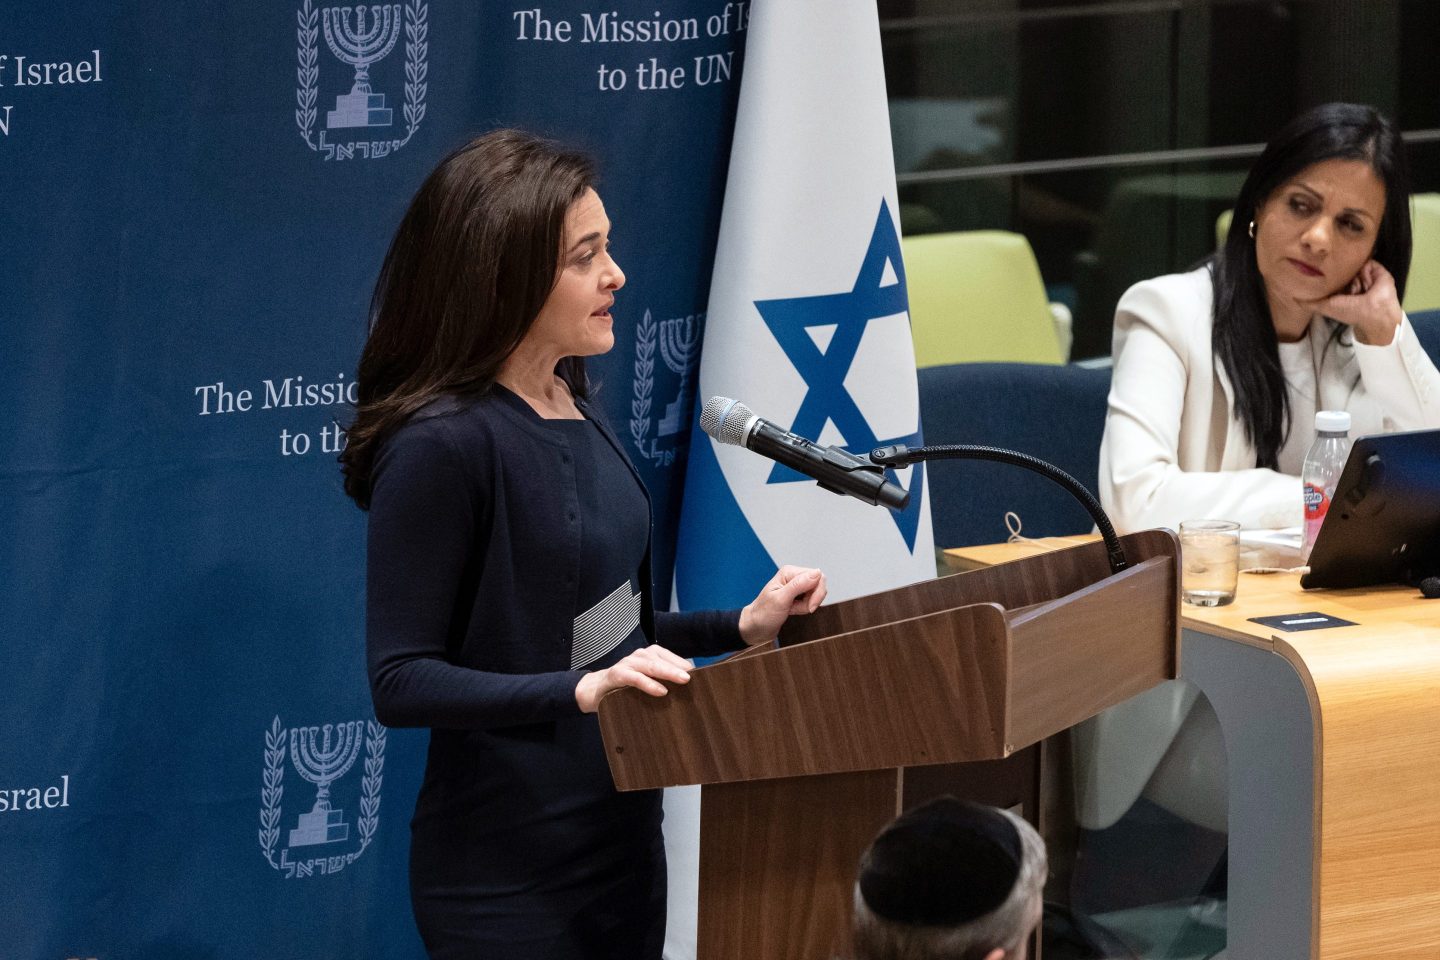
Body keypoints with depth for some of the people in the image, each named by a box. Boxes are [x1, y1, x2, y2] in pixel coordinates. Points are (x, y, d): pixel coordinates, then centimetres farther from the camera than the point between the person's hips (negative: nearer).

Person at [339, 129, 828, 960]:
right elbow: (402, 680, -21)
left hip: (623, 832, 8)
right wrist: (581, 691, -30)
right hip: (509, 878, -8)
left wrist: (740, 627, 6)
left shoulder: (573, 409, 7)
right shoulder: (440, 447, -18)